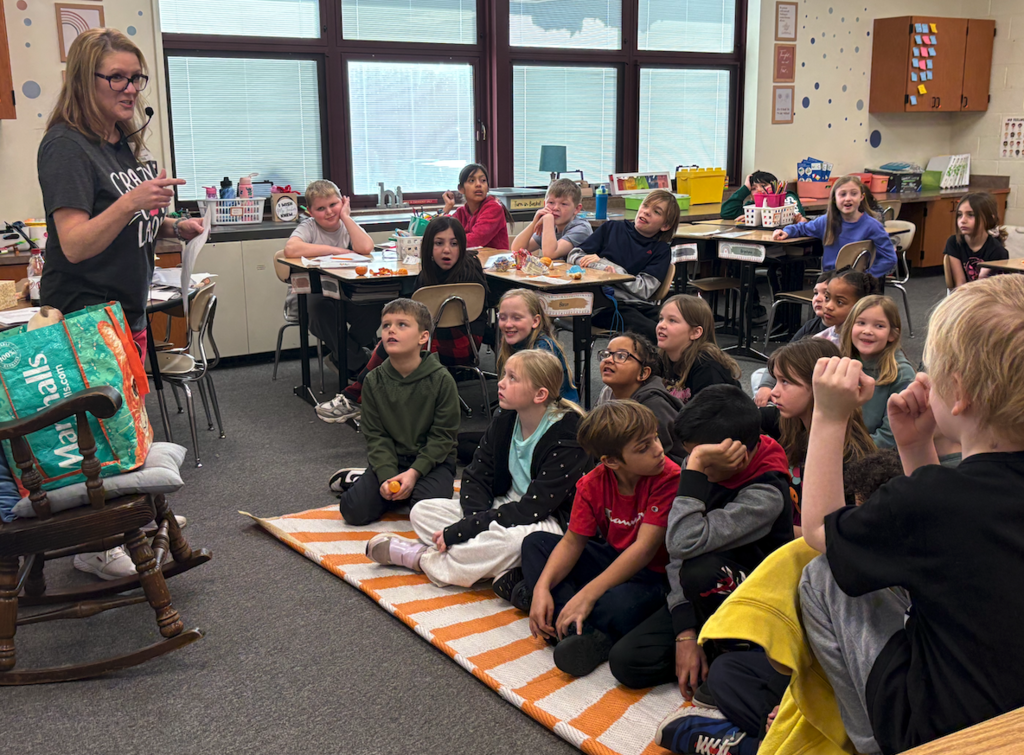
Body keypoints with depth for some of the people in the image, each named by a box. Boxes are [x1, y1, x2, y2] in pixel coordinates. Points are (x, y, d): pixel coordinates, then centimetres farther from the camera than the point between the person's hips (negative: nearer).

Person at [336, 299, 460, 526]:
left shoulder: (442, 380, -11)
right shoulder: (373, 382, -2)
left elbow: (442, 437, -9)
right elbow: (375, 435, -2)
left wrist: (414, 472, -19)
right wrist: (387, 476, -18)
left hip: (432, 460, -2)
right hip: (389, 460, 2)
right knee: (354, 511, -16)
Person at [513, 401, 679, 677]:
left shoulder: (669, 478, -23)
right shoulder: (592, 484, -8)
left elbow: (645, 549, -27)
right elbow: (572, 541, -5)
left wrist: (587, 594, -32)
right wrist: (542, 587, -24)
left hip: (652, 572, -7)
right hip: (612, 559, 7)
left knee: (619, 605, -40)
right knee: (536, 543, -1)